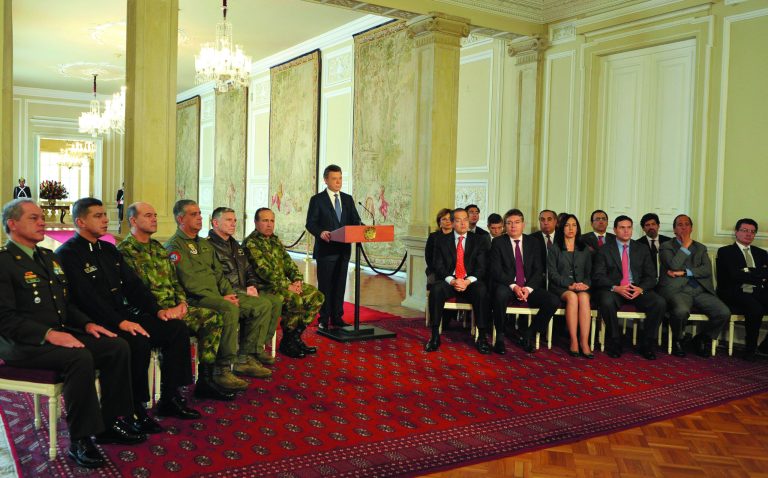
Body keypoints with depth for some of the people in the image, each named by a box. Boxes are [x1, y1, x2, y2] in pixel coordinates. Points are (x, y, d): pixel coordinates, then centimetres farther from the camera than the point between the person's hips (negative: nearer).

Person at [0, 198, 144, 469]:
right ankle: (80, 441, -20)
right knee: (80, 358, -33)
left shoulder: (50, 257, 18)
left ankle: (110, 425, -1)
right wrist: (48, 334, -26)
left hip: (60, 333, 8)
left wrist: (86, 324, 4)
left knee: (118, 347, -11)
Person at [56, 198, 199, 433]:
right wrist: (120, 323, -27)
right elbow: (87, 298, -20)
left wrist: (157, 310, 1)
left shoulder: (109, 250, 18)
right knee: (138, 342, -34)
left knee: (177, 328, -7)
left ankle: (170, 398, 0)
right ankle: (134, 410, -15)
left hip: (123, 314, 8)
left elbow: (133, 284, 15)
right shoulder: (67, 254, -8)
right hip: (96, 323, -8)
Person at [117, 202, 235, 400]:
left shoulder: (158, 248, 20)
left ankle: (206, 377, -6)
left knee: (213, 317, -9)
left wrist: (182, 303, 1)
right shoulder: (125, 251, -6)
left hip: (173, 307, 8)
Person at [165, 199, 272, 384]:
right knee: (230, 310, -37)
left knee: (263, 306, -2)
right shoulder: (174, 246, -5)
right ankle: (222, 369, -27)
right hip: (195, 299, -9)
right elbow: (189, 282, -15)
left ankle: (243, 359, 2)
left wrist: (229, 293, 2)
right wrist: (220, 299, -18)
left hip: (218, 295, 9)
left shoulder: (204, 243, 24)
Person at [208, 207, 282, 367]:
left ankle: (259, 347, -1)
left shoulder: (235, 245, 21)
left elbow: (249, 270, 27)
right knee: (263, 304, -25)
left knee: (276, 300, -7)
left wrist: (252, 286, 4)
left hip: (244, 291, 9)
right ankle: (247, 353, -14)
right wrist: (244, 291, -18)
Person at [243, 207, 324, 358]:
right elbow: (264, 271, -19)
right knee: (295, 300, -31)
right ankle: (286, 342, -10)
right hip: (264, 286, -9)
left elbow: (288, 262, 15)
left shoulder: (275, 240, 17)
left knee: (317, 296, -3)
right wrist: (287, 286, -22)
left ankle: (296, 336, 3)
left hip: (284, 284, 9)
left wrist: (297, 280, -4)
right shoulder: (251, 243, -10)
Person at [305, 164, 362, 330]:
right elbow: (310, 223, -7)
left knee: (340, 284, 10)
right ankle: (323, 320, 9)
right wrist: (320, 232, -26)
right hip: (326, 249, -4)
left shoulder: (348, 199, 12)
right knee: (325, 285, 1)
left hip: (343, 249, 4)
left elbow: (355, 221, 11)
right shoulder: (317, 200, -2)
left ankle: (337, 317, 19)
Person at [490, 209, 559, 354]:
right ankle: (500, 336, -19)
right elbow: (496, 270, -6)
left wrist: (528, 288, -14)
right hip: (507, 286, -3)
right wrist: (513, 286, -21)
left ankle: (528, 335, -4)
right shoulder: (498, 242, 3)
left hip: (529, 288, 3)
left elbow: (538, 271, 5)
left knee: (553, 301, -22)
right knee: (501, 294, -39)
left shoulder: (534, 243, 11)